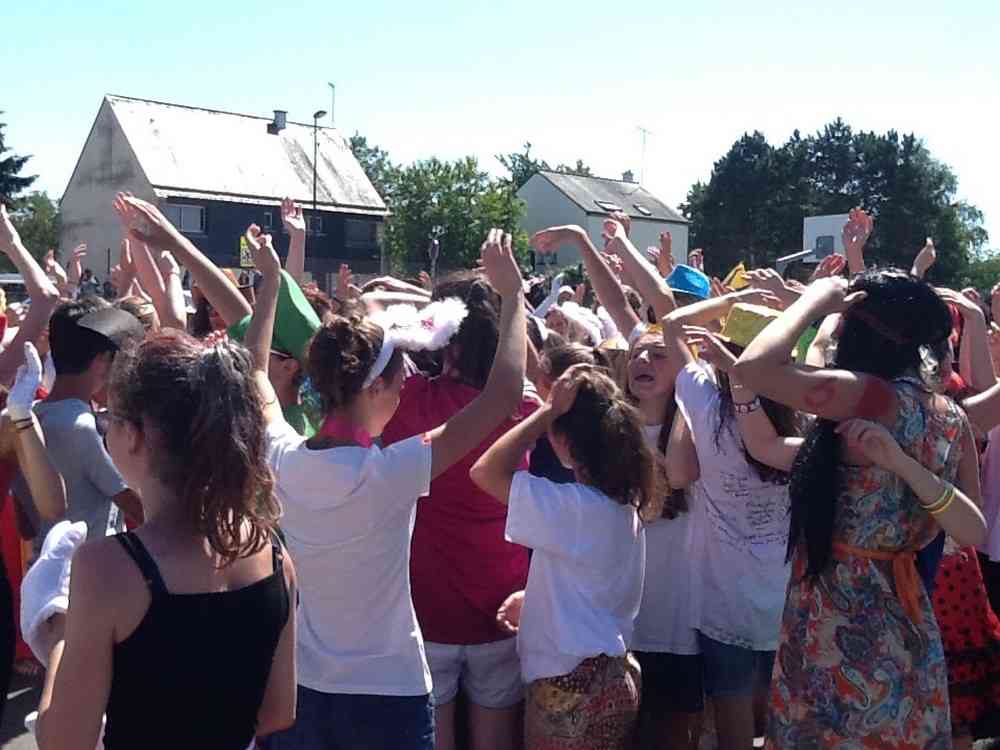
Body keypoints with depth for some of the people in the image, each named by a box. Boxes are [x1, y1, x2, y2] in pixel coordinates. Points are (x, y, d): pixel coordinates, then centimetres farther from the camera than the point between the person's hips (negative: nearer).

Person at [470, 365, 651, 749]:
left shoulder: (576, 508, -24)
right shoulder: (621, 504, 4)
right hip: (610, 678, 9)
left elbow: (485, 471, -25)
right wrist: (531, 596, 13)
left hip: (574, 688, -9)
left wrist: (548, 410, -22)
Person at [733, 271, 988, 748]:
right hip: (906, 626, 8)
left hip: (839, 623, -7)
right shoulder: (952, 419, 4)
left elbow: (752, 367, -25)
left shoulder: (870, 395, -19)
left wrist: (815, 299, -10)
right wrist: (903, 464, -11)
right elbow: (973, 531, 1)